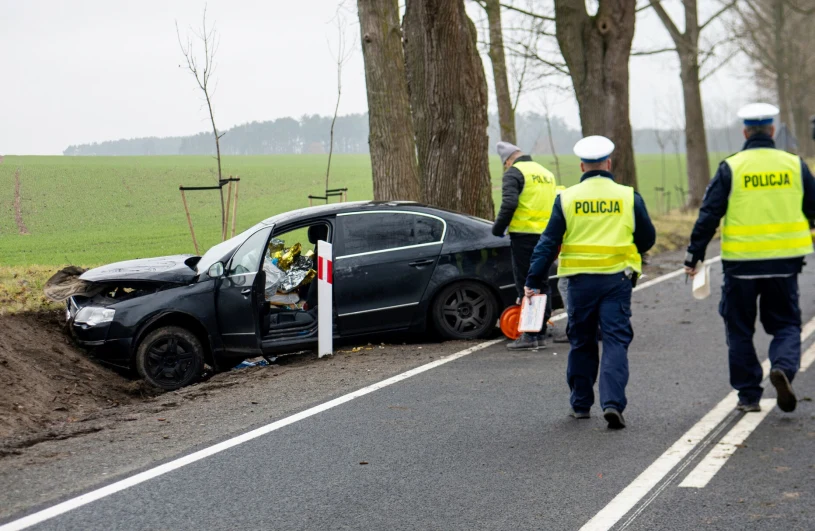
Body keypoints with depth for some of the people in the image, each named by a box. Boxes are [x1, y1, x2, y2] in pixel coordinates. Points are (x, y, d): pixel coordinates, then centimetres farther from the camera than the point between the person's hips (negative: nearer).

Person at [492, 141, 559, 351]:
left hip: (524, 234, -7)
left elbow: (509, 203, -18)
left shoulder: (514, 172, -5)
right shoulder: (546, 173, 20)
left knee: (526, 285, -4)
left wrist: (498, 228, -6)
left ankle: (529, 335, -6)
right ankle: (541, 334, 17)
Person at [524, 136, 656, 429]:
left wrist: (534, 281, -2)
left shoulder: (566, 198, -1)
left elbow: (548, 243, -3)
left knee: (581, 342, 14)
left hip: (580, 280, 1)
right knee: (616, 341, 0)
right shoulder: (628, 197, 0)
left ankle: (580, 403, 21)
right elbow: (647, 238, 7)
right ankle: (613, 402, -15)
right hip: (617, 280, -1)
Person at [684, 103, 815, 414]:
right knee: (786, 323, 14)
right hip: (784, 261, 2)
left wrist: (694, 256, -3)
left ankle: (748, 395, 12)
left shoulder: (731, 168, -5)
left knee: (740, 329, 11)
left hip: (741, 262, -2)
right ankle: (783, 367, -15)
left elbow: (709, 214, -8)